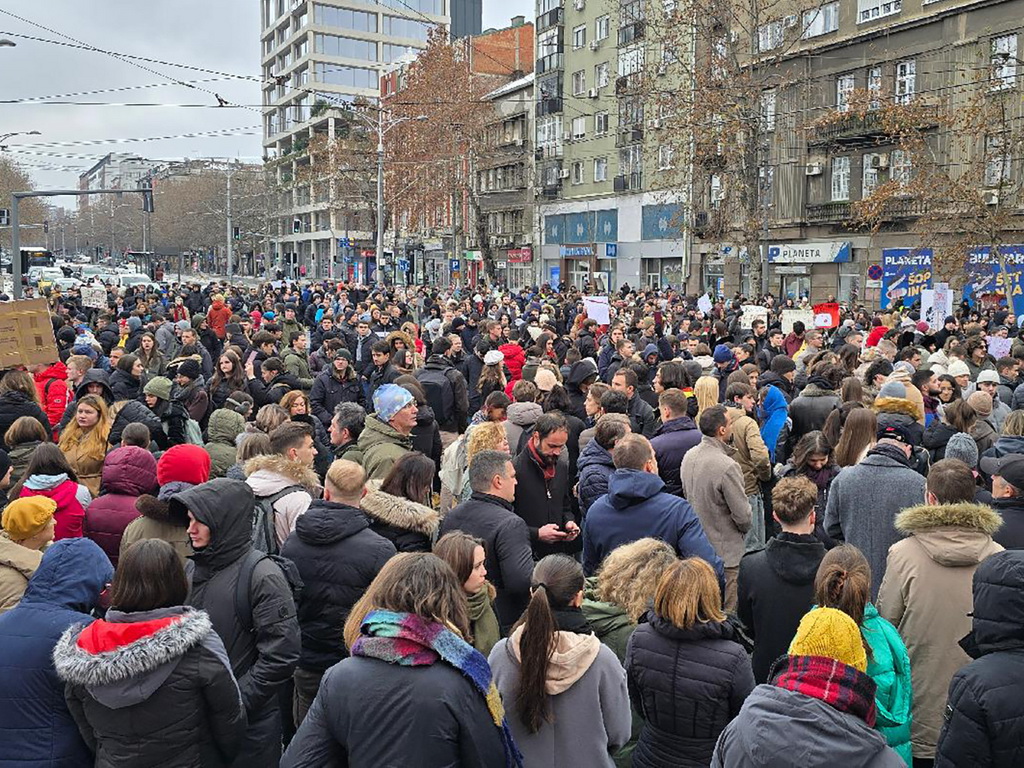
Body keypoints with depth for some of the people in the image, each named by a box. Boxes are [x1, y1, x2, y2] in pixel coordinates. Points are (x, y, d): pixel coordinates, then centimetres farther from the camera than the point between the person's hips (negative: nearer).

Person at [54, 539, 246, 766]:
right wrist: (226, 758, 5)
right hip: (189, 760, -3)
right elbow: (230, 721, -14)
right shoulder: (200, 645, -23)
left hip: (111, 762, 3)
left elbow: (86, 730, 2)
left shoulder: (82, 646, -11)